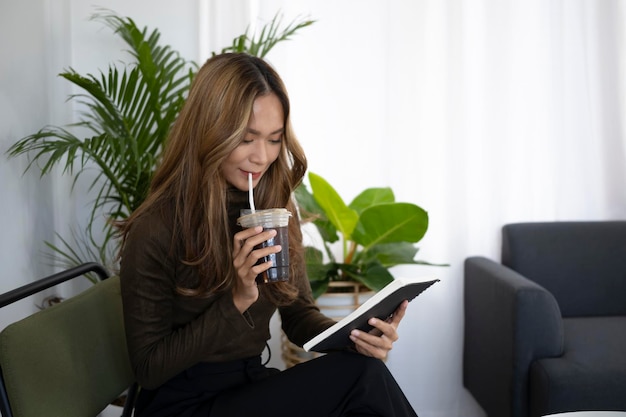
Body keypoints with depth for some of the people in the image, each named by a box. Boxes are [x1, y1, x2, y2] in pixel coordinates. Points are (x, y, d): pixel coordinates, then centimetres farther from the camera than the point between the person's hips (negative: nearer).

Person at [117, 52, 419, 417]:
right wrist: (237, 300, -25)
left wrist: (354, 335, -15)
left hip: (253, 385, 6)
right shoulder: (156, 229, -17)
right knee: (361, 375, -24)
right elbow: (149, 369, -13)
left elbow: (298, 312, 7)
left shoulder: (277, 208, 1)